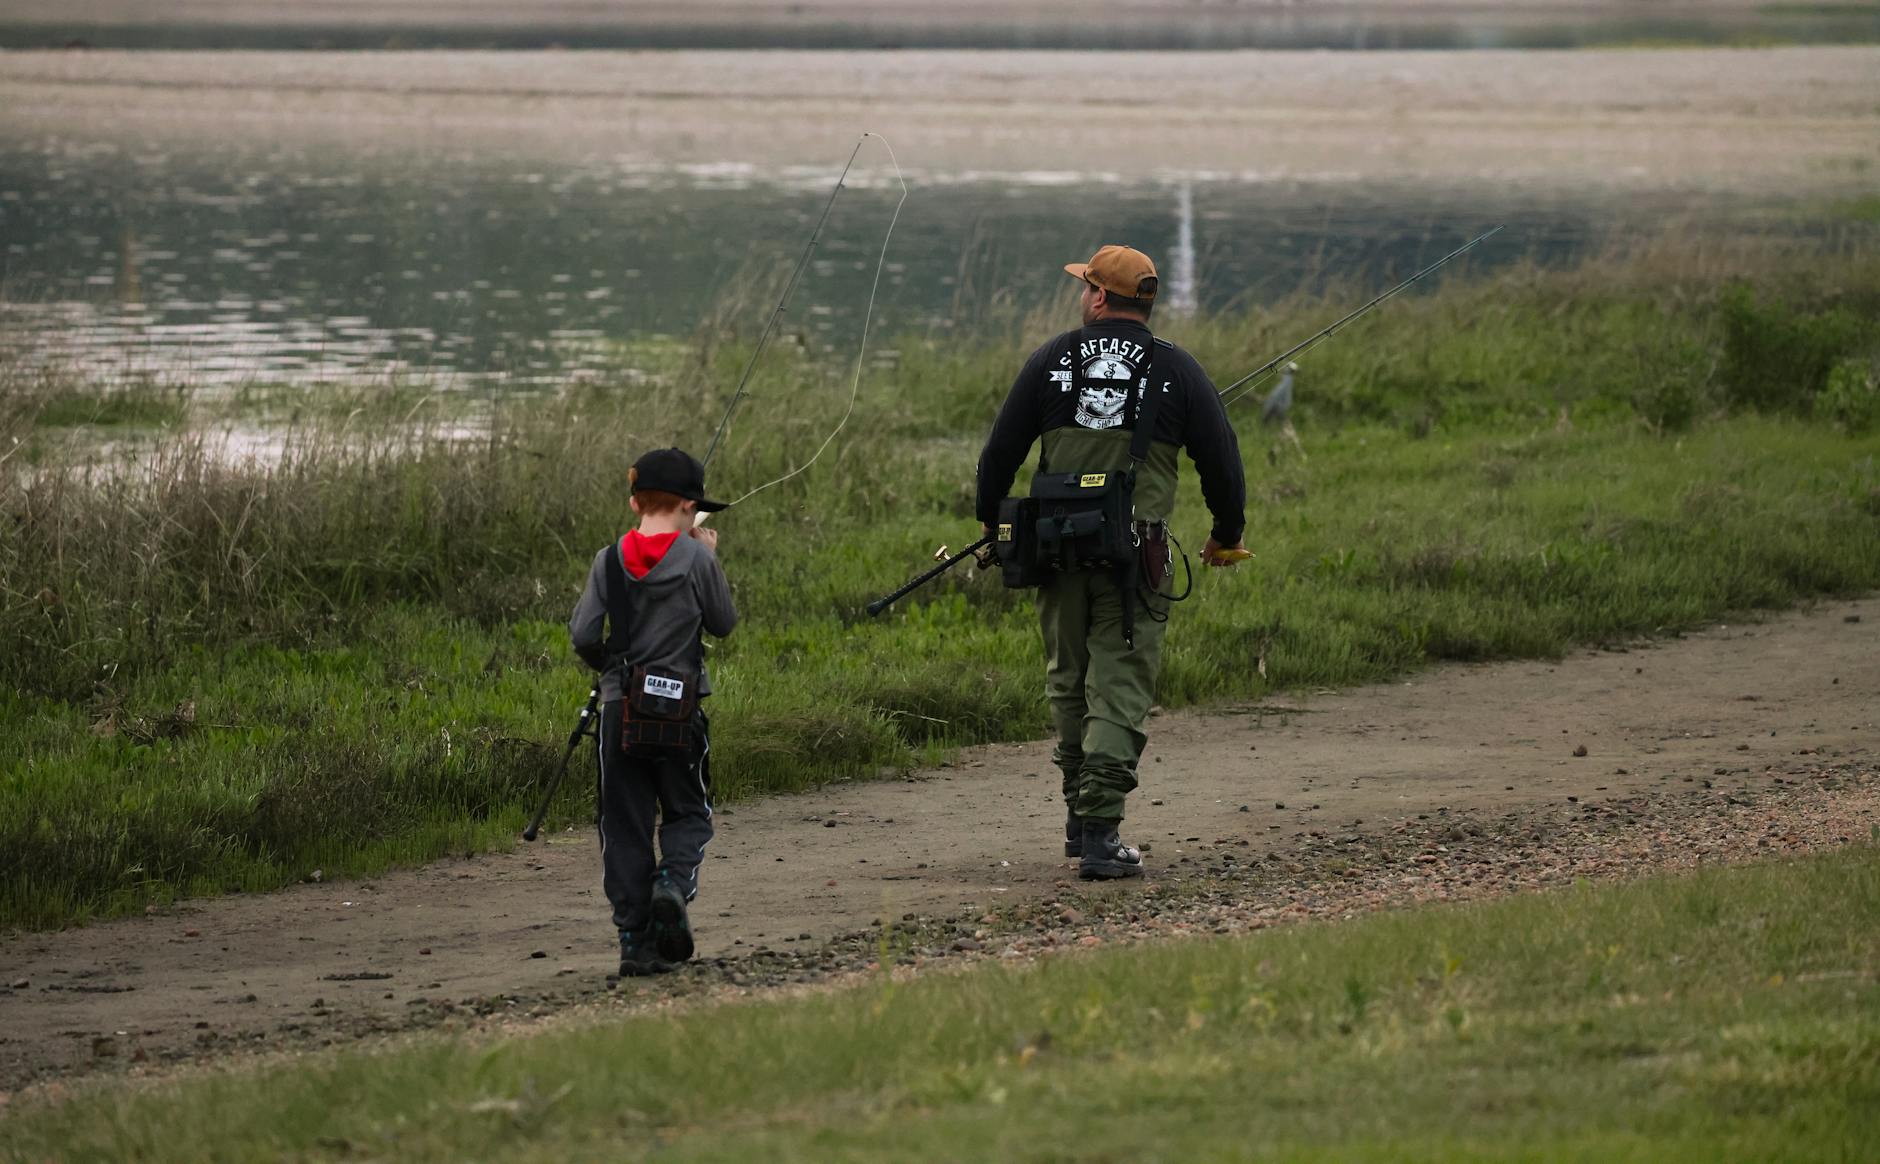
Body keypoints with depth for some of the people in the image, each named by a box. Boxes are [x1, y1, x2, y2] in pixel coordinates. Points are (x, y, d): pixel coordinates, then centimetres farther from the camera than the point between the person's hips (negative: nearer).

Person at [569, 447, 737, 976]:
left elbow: (583, 634, -3)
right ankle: (674, 883, -18)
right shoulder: (696, 559, -7)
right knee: (688, 814, 13)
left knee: (625, 824, 6)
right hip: (679, 709, -2)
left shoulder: (610, 560, 0)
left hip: (620, 709, 2)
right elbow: (723, 623, 5)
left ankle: (635, 941, 2)